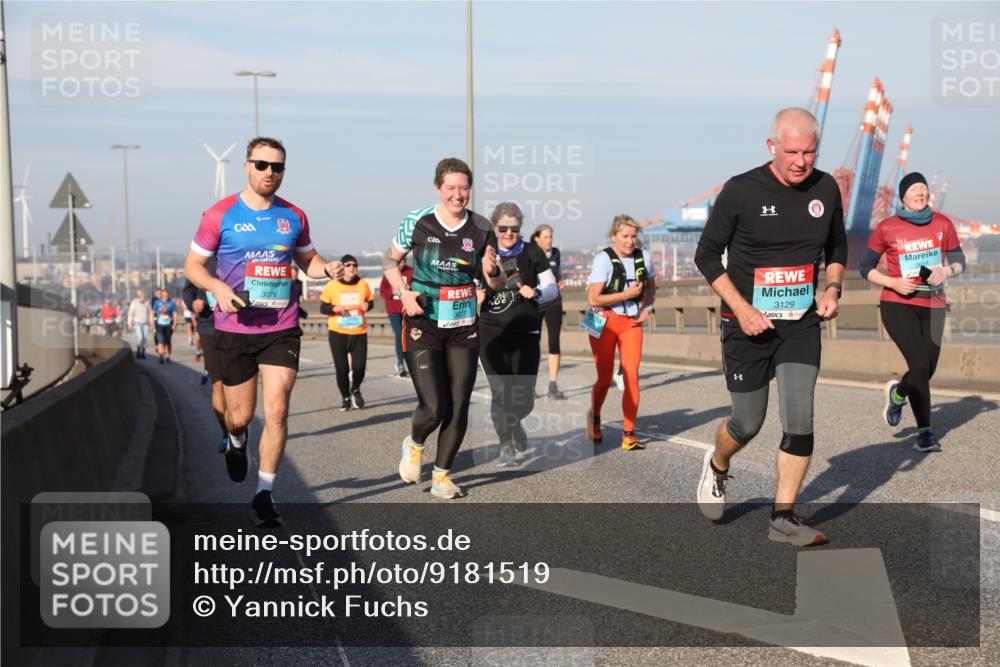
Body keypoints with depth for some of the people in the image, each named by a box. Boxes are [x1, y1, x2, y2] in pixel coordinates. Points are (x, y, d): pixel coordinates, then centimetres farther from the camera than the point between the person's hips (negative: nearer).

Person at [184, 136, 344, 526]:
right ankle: (237, 443, 47)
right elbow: (193, 265, 2)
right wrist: (218, 288, -18)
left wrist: (327, 269, -2)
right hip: (235, 329, -1)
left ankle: (264, 494, 3)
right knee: (241, 415, 9)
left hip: (282, 329, 1)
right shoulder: (221, 215, -3)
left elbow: (306, 258, 21)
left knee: (276, 411, -8)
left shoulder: (294, 216, 6)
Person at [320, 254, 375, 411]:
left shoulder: (363, 284, 3)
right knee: (341, 368, 2)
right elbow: (323, 308, 0)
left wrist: (367, 305, -8)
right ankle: (345, 397, 24)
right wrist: (334, 308, -19)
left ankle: (355, 389, 28)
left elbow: (370, 301, 15)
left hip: (359, 332, 1)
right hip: (338, 333, -1)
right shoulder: (332, 286, -4)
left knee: (359, 366, -5)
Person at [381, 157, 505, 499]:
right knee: (434, 407, -11)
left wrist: (492, 271, -17)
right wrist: (403, 292, -8)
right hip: (423, 325, -3)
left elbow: (497, 284, 7)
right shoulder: (416, 222, -6)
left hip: (464, 328, 3)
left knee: (459, 408, 3)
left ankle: (441, 476, 22)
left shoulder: (481, 227, 0)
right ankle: (414, 444, 24)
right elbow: (390, 259, 8)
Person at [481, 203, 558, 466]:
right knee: (501, 392, -10)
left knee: (524, 399, 1)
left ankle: (514, 424, 36)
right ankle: (506, 447, 10)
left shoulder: (532, 253, 2)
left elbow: (552, 288, 5)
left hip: (526, 332, 0)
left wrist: (536, 293, -15)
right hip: (491, 332, 0)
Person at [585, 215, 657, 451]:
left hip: (632, 323, 3)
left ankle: (628, 433, -2)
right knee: (605, 378, 7)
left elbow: (651, 285, 23)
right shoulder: (604, 259, -14)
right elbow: (593, 299, -19)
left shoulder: (643, 257, 2)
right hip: (604, 323, -3)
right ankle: (594, 419, 35)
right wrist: (627, 294, -18)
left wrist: (647, 308, 7)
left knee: (632, 376, -9)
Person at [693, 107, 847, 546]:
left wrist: (832, 288, 0)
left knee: (800, 421, -8)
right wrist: (741, 308, -15)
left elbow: (837, 247, 18)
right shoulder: (740, 191, -12)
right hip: (748, 324, -3)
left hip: (802, 324, 3)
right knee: (748, 424, 5)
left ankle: (783, 517, 5)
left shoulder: (826, 189, 1)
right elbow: (707, 254, -6)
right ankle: (716, 466, 40)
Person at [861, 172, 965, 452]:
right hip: (898, 305, -4)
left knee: (927, 370, 7)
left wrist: (946, 272, -13)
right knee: (920, 365, -16)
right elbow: (866, 268, 1)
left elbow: (959, 262, 10)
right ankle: (925, 432, -3)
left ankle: (897, 393, 42)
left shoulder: (943, 224, 2)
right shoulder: (886, 228, -5)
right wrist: (894, 283, -15)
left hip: (932, 306, 4)